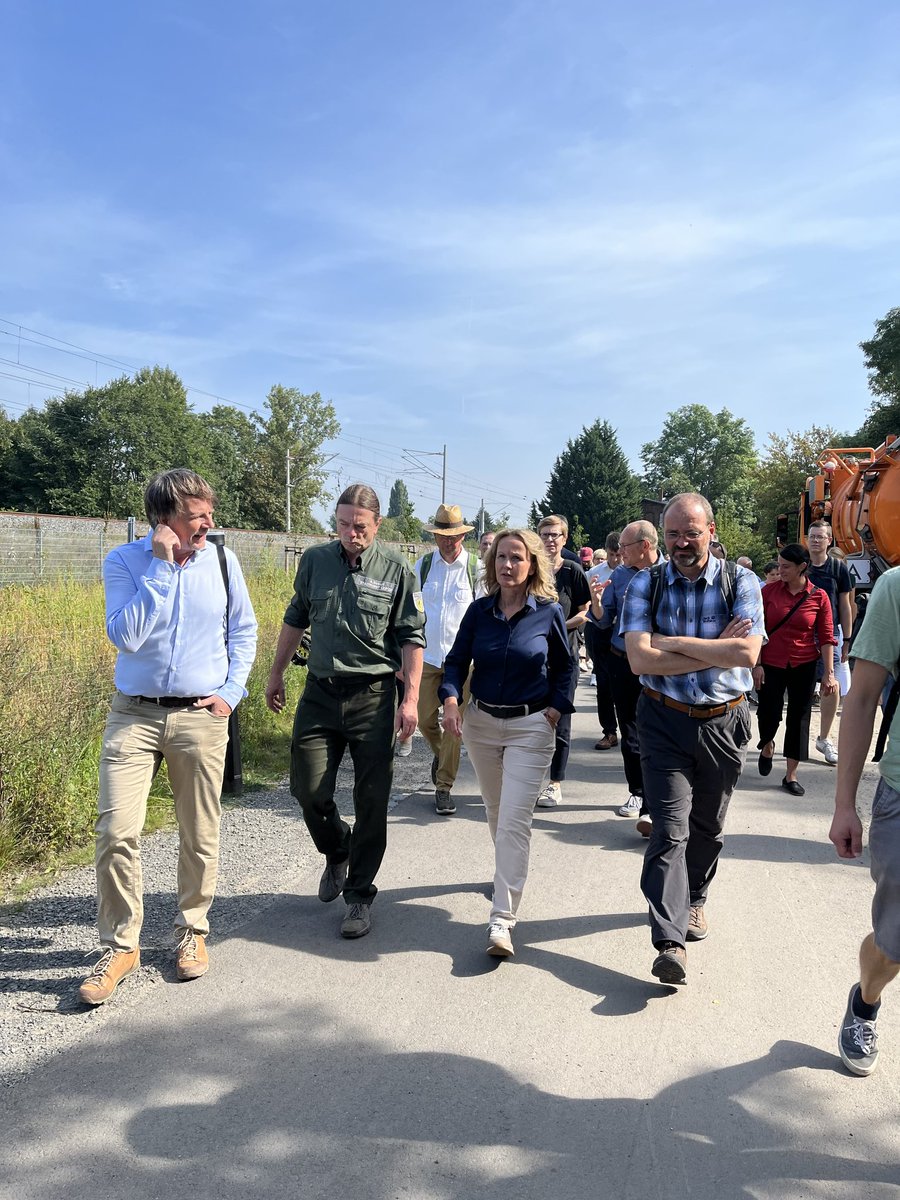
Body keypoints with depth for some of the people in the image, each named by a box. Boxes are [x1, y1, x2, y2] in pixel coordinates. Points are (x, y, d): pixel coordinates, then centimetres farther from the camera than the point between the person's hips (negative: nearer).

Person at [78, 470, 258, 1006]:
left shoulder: (222, 561, 0)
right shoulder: (125, 561, -5)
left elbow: (243, 631, 11)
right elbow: (126, 636, -18)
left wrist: (231, 691, 1)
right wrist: (162, 567, -19)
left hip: (201, 717, 1)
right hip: (134, 715, -1)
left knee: (200, 836, 10)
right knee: (117, 832, -6)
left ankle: (192, 932, 31)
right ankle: (120, 947, 14)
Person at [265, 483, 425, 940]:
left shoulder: (396, 569, -4)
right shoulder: (314, 560, 4)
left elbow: (411, 638, -3)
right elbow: (295, 619, 16)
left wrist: (410, 700, -9)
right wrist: (276, 675, 18)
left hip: (373, 696, -2)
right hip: (320, 693, 3)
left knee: (371, 801, 3)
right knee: (308, 788, 2)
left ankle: (359, 894, 19)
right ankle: (336, 851, 34)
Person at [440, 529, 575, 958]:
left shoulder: (549, 612, -7)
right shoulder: (480, 610, -2)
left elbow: (565, 666, 6)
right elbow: (457, 661, -1)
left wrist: (556, 709, -5)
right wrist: (451, 700, -19)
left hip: (530, 728, -3)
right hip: (480, 722, 4)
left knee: (514, 820, -11)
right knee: (496, 813, 20)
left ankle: (502, 919, -8)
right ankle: (509, 874, 46)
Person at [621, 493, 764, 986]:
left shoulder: (740, 582, -4)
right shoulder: (646, 585, -4)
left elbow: (747, 654, -19)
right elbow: (640, 660, -16)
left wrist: (673, 642, -18)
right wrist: (716, 650, -16)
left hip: (723, 723, 1)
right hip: (664, 722, -1)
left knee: (707, 826, 18)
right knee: (670, 829, -9)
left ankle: (694, 899, 42)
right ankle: (670, 942, -8)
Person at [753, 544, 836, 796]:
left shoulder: (819, 597, -5)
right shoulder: (769, 591, -4)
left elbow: (826, 638, -3)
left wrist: (829, 673, -6)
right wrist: (757, 664, -6)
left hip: (803, 666, 0)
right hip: (771, 664, 0)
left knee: (799, 718, 5)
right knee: (768, 713, 1)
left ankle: (791, 776, 17)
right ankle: (767, 745, 37)